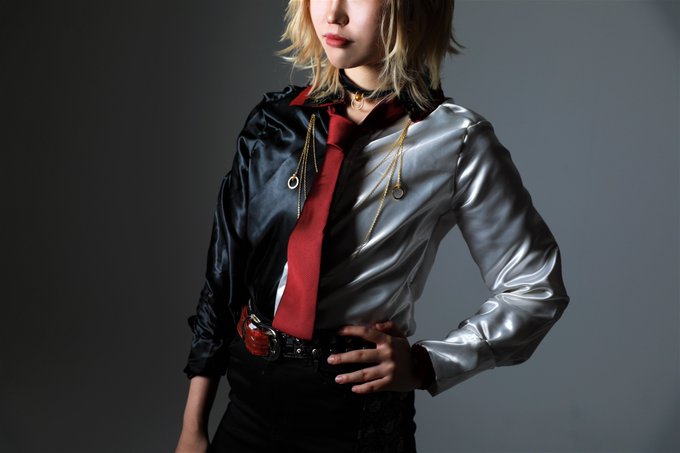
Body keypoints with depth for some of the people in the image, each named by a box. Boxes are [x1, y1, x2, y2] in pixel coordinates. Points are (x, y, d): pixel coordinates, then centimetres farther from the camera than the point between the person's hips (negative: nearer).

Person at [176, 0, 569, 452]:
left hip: (356, 410, -3)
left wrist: (425, 364, -10)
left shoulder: (454, 141, -11)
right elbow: (225, 268, 2)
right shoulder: (275, 121, 1)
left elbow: (536, 289, -2)